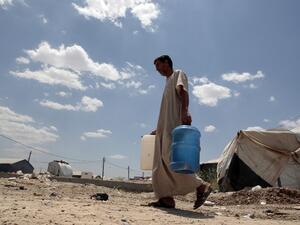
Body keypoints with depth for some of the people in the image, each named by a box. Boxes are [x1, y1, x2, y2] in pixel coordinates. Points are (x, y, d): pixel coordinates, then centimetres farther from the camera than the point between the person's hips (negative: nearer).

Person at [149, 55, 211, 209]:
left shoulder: (178, 74, 8)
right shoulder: (168, 81, 31)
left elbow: (183, 90, -14)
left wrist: (184, 111, -32)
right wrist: (158, 129, 28)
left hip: (175, 124, -9)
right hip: (165, 127, 9)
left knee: (171, 157, -21)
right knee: (161, 162, 0)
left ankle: (201, 186, -12)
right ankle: (166, 198, 0)